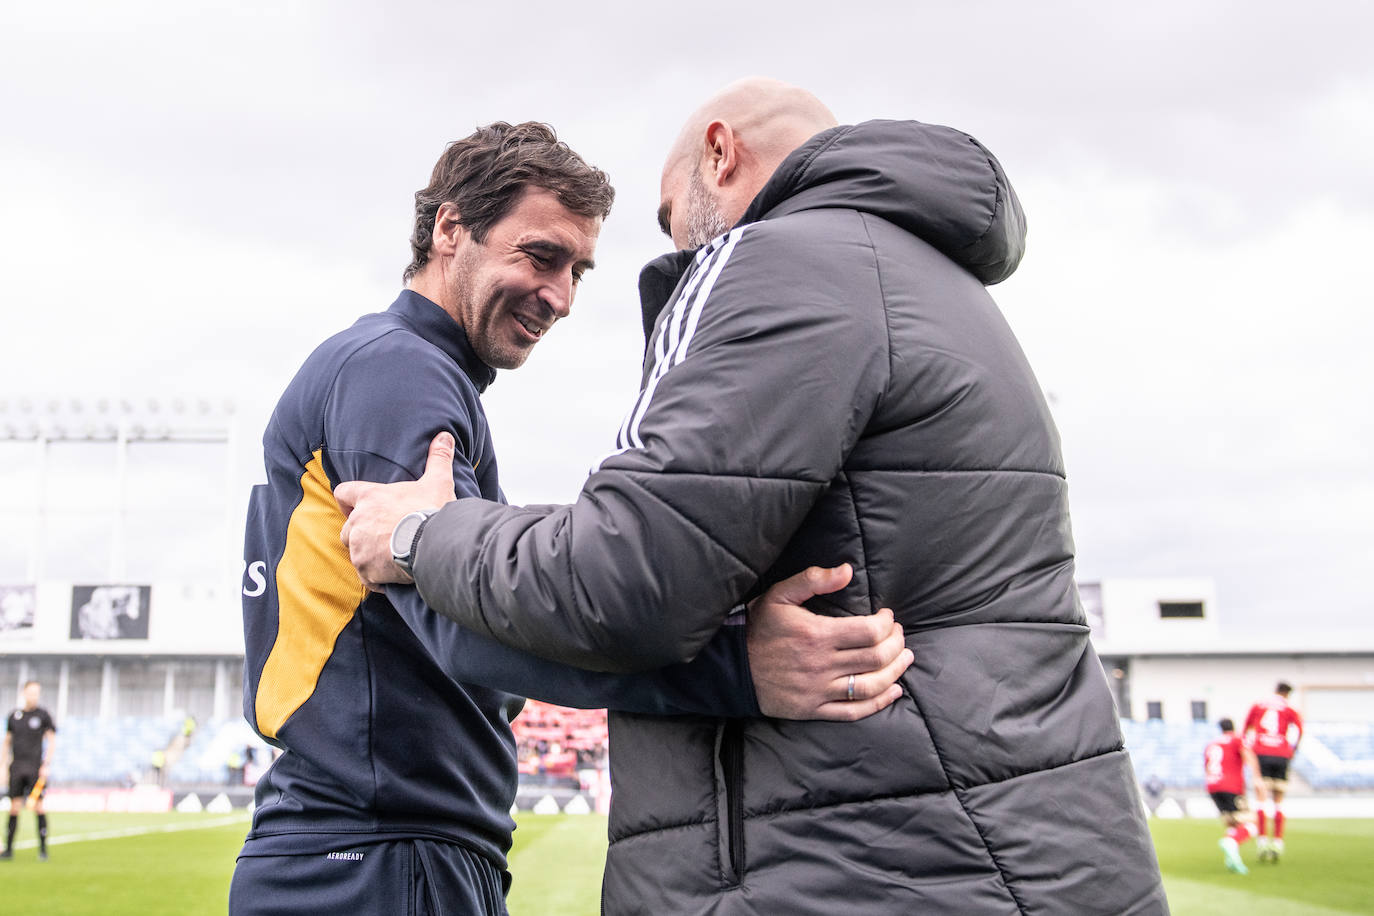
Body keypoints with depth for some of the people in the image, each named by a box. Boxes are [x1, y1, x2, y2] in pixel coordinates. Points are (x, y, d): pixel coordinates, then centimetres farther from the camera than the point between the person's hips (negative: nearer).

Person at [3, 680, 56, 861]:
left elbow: (52, 741, 1)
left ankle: (43, 849, 0)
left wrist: (46, 765, -7)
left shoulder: (43, 714, 2)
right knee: (14, 807, 2)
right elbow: (7, 741, 17)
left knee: (38, 806, -5)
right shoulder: (14, 715, 10)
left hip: (36, 768, -3)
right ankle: (8, 848, 9)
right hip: (17, 767, 3)